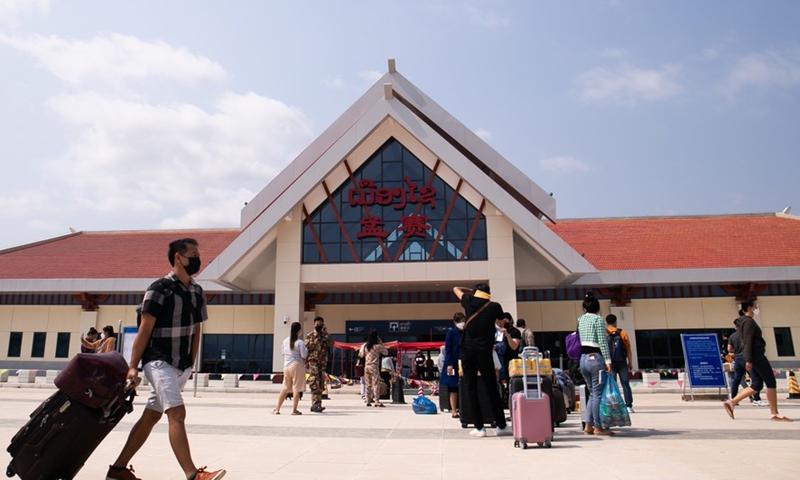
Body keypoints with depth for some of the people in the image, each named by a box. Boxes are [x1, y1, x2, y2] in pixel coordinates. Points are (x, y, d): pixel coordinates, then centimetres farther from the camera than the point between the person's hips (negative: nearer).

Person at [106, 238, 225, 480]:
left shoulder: (197, 291, 10)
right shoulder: (160, 288, -10)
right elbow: (144, 329, -11)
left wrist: (191, 364, 12)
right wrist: (133, 366, -13)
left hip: (182, 365, 8)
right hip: (160, 362, -7)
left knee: (151, 416, 14)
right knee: (177, 413, -16)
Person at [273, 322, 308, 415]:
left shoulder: (285, 341, 8)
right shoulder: (300, 342, -10)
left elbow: (284, 354, 15)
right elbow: (304, 356, -12)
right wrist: (306, 350, 7)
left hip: (286, 366, 6)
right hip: (297, 365, -6)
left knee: (285, 389, 14)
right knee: (296, 389, 2)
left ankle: (277, 409, 14)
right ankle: (294, 410, 5)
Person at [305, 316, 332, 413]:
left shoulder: (325, 336, 12)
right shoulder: (310, 336, 4)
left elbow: (331, 343, -8)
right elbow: (307, 347, -4)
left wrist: (325, 333, -14)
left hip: (323, 363, 5)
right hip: (313, 362, -4)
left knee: (320, 385, 7)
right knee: (314, 384, -13)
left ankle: (315, 405, 16)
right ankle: (316, 405, -15)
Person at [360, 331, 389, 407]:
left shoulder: (365, 346, 6)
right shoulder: (377, 346, -9)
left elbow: (361, 354, 16)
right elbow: (386, 352, 1)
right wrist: (381, 343, 3)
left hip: (366, 366, 5)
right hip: (374, 366, -5)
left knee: (368, 385, 10)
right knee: (375, 384, -7)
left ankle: (368, 401, 13)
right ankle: (377, 401, -13)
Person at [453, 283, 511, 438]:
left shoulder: (469, 301, 7)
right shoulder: (494, 306, 6)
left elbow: (456, 289, 26)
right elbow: (501, 323, 23)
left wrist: (472, 290, 32)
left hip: (467, 350, 0)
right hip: (484, 351, 0)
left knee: (471, 389, 4)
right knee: (491, 389, 8)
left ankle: (479, 427, 5)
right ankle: (501, 426, 15)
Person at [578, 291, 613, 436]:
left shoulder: (580, 319, 13)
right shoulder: (598, 319, -6)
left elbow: (579, 339, 11)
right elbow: (603, 342, -11)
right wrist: (607, 360, -12)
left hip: (583, 358, 7)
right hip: (595, 357, -6)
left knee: (593, 393, 15)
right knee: (598, 393, 0)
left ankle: (588, 425, 14)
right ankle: (598, 427, 4)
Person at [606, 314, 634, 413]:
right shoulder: (622, 333, 3)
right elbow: (628, 349, 2)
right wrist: (630, 363, 9)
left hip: (610, 363, -1)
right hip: (622, 363, 1)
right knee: (625, 384, 7)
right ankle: (629, 406, 6)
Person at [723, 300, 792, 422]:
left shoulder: (744, 321, 20)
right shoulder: (749, 321, -10)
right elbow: (748, 341, -18)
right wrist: (748, 360, -22)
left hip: (753, 356, 10)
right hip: (756, 355, -10)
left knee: (757, 385, 7)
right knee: (771, 382, -4)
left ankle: (731, 402, 0)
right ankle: (774, 414, -1)